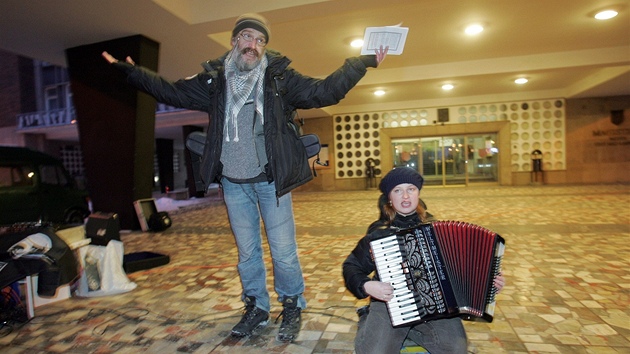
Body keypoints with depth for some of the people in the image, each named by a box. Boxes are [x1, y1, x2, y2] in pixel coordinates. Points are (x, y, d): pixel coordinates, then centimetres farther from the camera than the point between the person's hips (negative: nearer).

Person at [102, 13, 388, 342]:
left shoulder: (280, 77, -1)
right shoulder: (213, 79, 7)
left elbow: (325, 91, -5)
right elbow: (170, 91, 15)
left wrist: (361, 62, -9)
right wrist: (129, 70, 14)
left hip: (270, 180, -2)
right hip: (233, 183, 3)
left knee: (283, 250, 3)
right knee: (247, 251, 15)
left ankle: (292, 307, 26)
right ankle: (256, 307, 33)